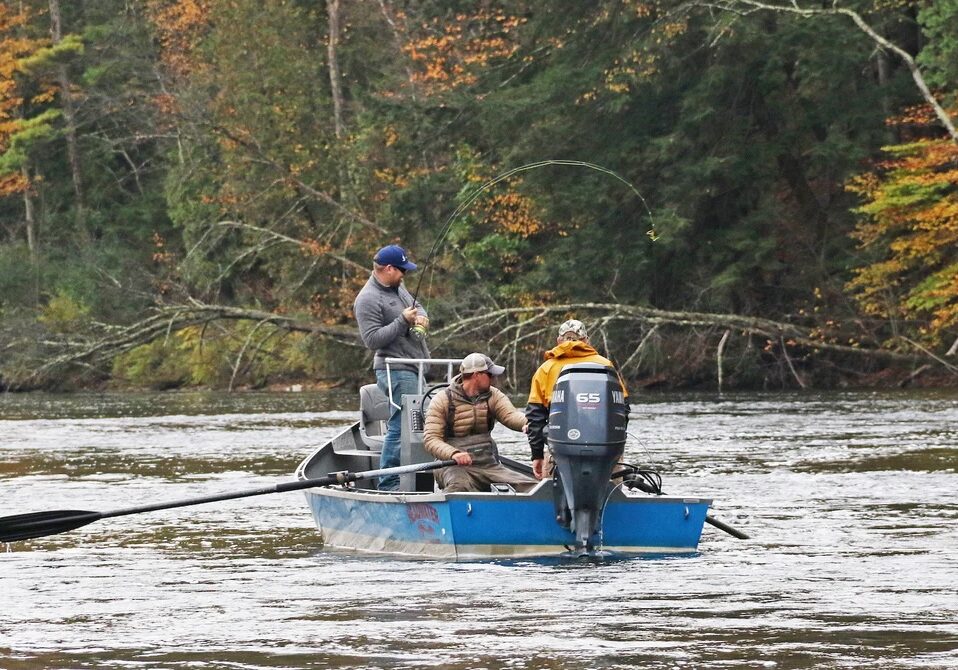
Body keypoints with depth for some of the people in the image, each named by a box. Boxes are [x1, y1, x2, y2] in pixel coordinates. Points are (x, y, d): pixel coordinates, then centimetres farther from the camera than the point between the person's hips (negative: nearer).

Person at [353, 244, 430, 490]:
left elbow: (417, 306, 28)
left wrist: (421, 317, 4)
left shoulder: (397, 288, 14)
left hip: (412, 369, 10)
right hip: (396, 371, -10)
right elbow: (372, 339, -20)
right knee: (400, 427, -14)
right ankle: (388, 485, -13)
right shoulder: (368, 300, -15)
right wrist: (403, 321, -21)